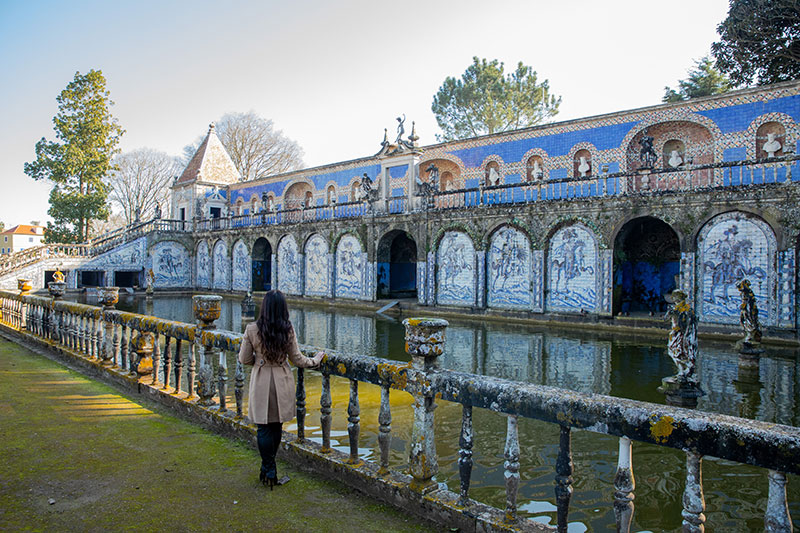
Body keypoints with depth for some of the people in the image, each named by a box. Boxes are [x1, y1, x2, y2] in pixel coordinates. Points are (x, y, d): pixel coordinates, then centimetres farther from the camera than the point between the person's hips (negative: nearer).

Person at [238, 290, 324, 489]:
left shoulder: (252, 330, -12)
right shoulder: (288, 330, -11)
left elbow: (244, 359, -3)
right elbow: (297, 359, -3)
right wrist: (316, 359, 15)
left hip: (261, 381, -1)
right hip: (282, 382, 2)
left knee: (264, 429, 8)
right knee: (276, 426, 16)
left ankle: (269, 471, 11)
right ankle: (269, 468, 29)